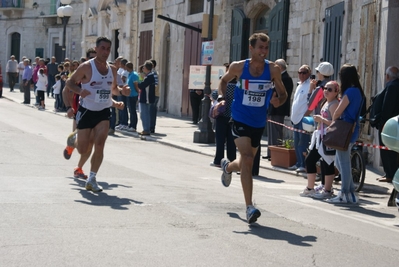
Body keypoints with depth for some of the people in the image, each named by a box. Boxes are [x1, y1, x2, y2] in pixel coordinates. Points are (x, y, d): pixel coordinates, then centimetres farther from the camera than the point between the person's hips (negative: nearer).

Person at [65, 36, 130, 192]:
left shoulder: (112, 69, 5)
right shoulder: (86, 67, -12)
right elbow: (69, 82, -6)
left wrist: (121, 91, -3)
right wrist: (80, 91, -27)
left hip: (103, 113, 3)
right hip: (87, 111, -3)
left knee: (99, 145, -13)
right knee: (83, 149, 3)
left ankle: (92, 179, -3)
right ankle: (74, 139, 40)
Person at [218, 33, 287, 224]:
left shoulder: (273, 69, -7)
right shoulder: (238, 67, -8)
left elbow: (283, 93, 3)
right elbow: (224, 81, 11)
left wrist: (278, 101, -20)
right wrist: (222, 98, -6)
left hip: (259, 122, 3)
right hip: (240, 120, -3)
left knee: (245, 163, 20)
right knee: (247, 160, -20)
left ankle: (228, 167, 57)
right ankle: (249, 208, -18)